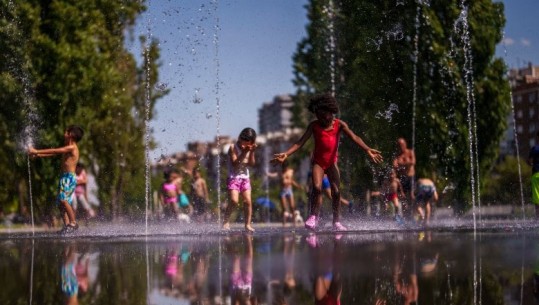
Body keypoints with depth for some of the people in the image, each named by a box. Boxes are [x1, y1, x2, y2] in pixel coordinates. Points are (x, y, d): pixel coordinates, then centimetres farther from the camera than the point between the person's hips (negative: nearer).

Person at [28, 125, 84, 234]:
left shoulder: (72, 147, -10)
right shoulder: (67, 148, 19)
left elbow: (54, 151, -15)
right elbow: (54, 153, 22)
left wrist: (37, 151, -14)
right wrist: (38, 155, 17)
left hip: (70, 177, -10)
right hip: (65, 177, 10)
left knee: (63, 199, -22)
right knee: (60, 202, 5)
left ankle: (73, 223, -20)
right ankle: (67, 225, 4)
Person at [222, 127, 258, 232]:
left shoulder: (249, 149, 8)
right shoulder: (233, 148, -7)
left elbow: (251, 164, 0)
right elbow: (234, 163, -16)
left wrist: (252, 152, -12)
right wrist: (244, 153, -22)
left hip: (245, 178, 5)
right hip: (234, 178, -5)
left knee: (248, 201, -5)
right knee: (234, 201, -19)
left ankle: (248, 224, 2)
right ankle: (226, 220, 1)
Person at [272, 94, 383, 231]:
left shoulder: (339, 124, -7)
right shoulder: (314, 126, -6)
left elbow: (354, 137, -18)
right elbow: (301, 142, -10)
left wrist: (367, 150, -33)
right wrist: (286, 154, -24)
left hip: (332, 162, 1)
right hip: (318, 162, -1)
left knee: (336, 191, -6)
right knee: (317, 187, -21)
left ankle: (336, 222, 5)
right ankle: (313, 217, -7)